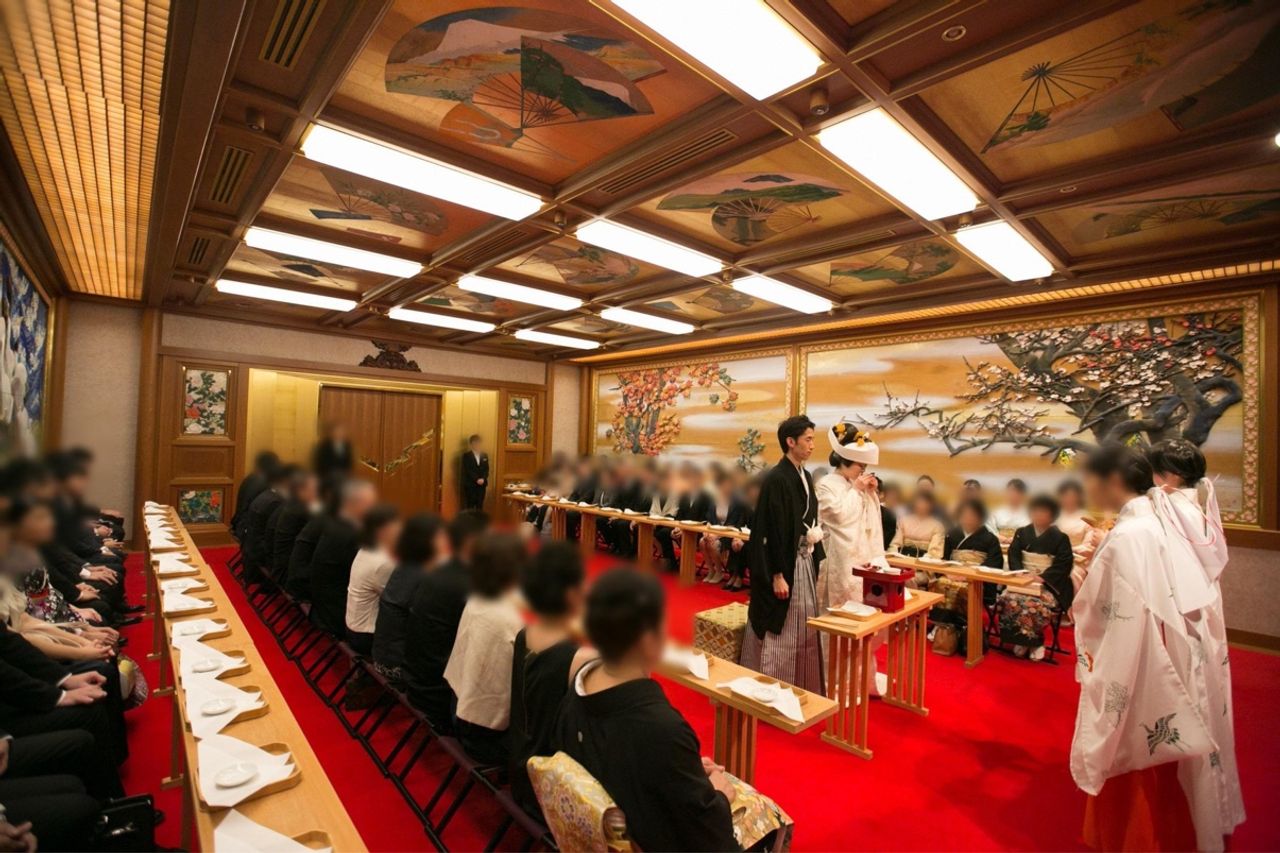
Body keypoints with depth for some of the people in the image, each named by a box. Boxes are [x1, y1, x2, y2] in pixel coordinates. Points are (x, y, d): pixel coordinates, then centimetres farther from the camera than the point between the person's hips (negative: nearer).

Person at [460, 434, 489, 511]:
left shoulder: (485, 455, 14)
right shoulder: (466, 455, -1)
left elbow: (486, 469, 8)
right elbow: (467, 470, -9)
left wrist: (483, 479, -10)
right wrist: (477, 479, -17)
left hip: (482, 484, 4)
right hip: (470, 484, -4)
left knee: (480, 505, 4)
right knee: (470, 505, -2)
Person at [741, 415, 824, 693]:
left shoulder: (804, 476, 9)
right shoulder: (776, 479, -18)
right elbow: (771, 530, -19)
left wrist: (815, 560, 10)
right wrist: (777, 575, -19)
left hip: (804, 562, 9)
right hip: (783, 565, -9)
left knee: (802, 629, 17)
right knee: (779, 631, 2)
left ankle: (800, 689, 31)